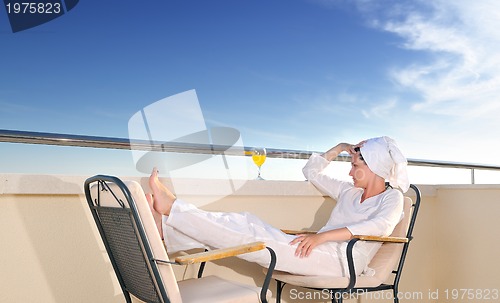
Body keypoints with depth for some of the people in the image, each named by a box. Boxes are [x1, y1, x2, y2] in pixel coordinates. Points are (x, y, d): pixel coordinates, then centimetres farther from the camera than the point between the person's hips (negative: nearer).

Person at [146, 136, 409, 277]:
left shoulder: (392, 198, 6)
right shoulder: (349, 192, 26)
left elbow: (381, 225, -18)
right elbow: (311, 171, 31)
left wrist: (322, 236, -27)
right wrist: (340, 148, 23)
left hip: (341, 260, -7)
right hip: (318, 252, 7)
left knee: (256, 238, -23)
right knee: (248, 225, -16)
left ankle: (171, 208, -23)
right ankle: (165, 227, -22)